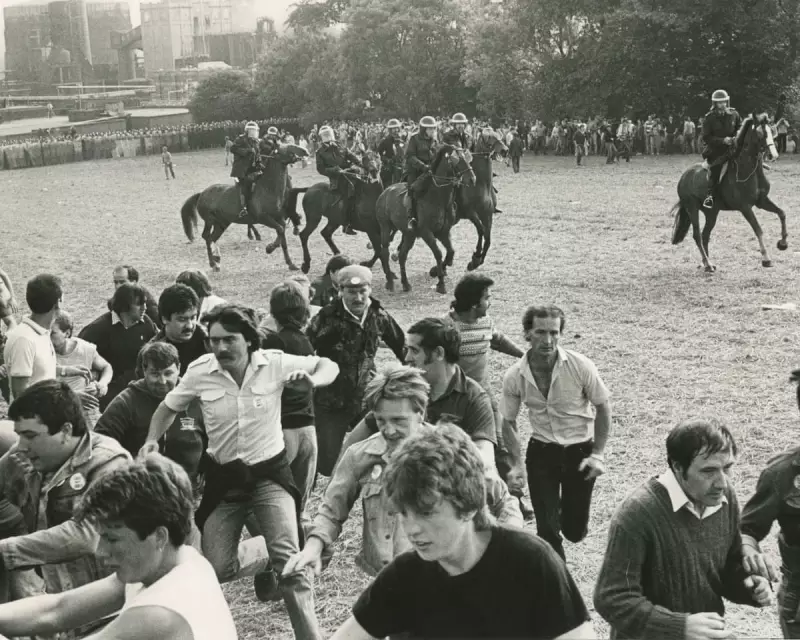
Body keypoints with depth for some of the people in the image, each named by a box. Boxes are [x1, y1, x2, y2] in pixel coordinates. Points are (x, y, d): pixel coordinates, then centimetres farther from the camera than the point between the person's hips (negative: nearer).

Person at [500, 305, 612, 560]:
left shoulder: (581, 366, -17)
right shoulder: (514, 377, -11)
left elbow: (602, 408, -5)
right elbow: (509, 422, 3)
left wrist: (598, 455, -9)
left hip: (580, 450, -1)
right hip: (541, 452, 1)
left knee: (575, 531, 5)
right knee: (547, 529, -3)